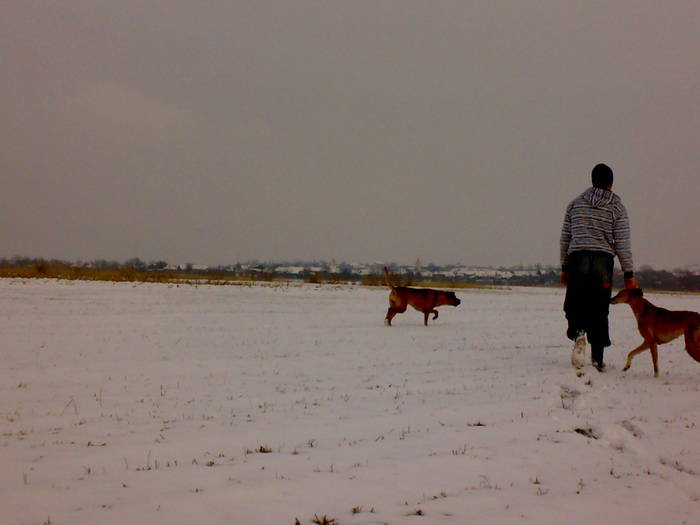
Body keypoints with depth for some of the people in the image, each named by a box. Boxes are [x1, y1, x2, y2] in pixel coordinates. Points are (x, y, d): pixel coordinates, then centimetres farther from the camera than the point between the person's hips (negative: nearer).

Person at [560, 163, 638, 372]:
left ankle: (578, 333, -23)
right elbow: (623, 243, 0)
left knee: (574, 305, 8)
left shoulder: (575, 204, 11)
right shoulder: (617, 207, 3)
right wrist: (629, 275, 3)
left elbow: (565, 238, 13)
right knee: (599, 310, 6)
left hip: (576, 259, 1)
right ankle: (598, 359, 5)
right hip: (603, 261, -1)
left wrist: (564, 268, 21)